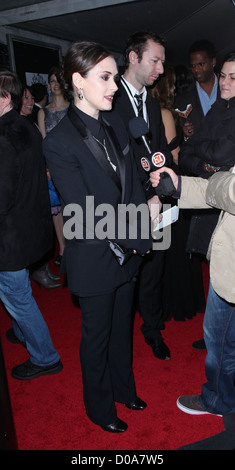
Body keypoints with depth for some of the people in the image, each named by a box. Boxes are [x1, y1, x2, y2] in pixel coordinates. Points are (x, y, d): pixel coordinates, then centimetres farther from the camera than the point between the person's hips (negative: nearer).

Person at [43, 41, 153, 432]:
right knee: (96, 336, 16)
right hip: (95, 259, -6)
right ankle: (100, 407, 43)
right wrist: (132, 238, -14)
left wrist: (139, 237, -8)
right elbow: (85, 215, -21)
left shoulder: (114, 123, 1)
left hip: (127, 252, 6)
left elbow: (132, 184, 2)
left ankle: (124, 388, 51)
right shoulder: (59, 142, -20)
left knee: (121, 326, 24)